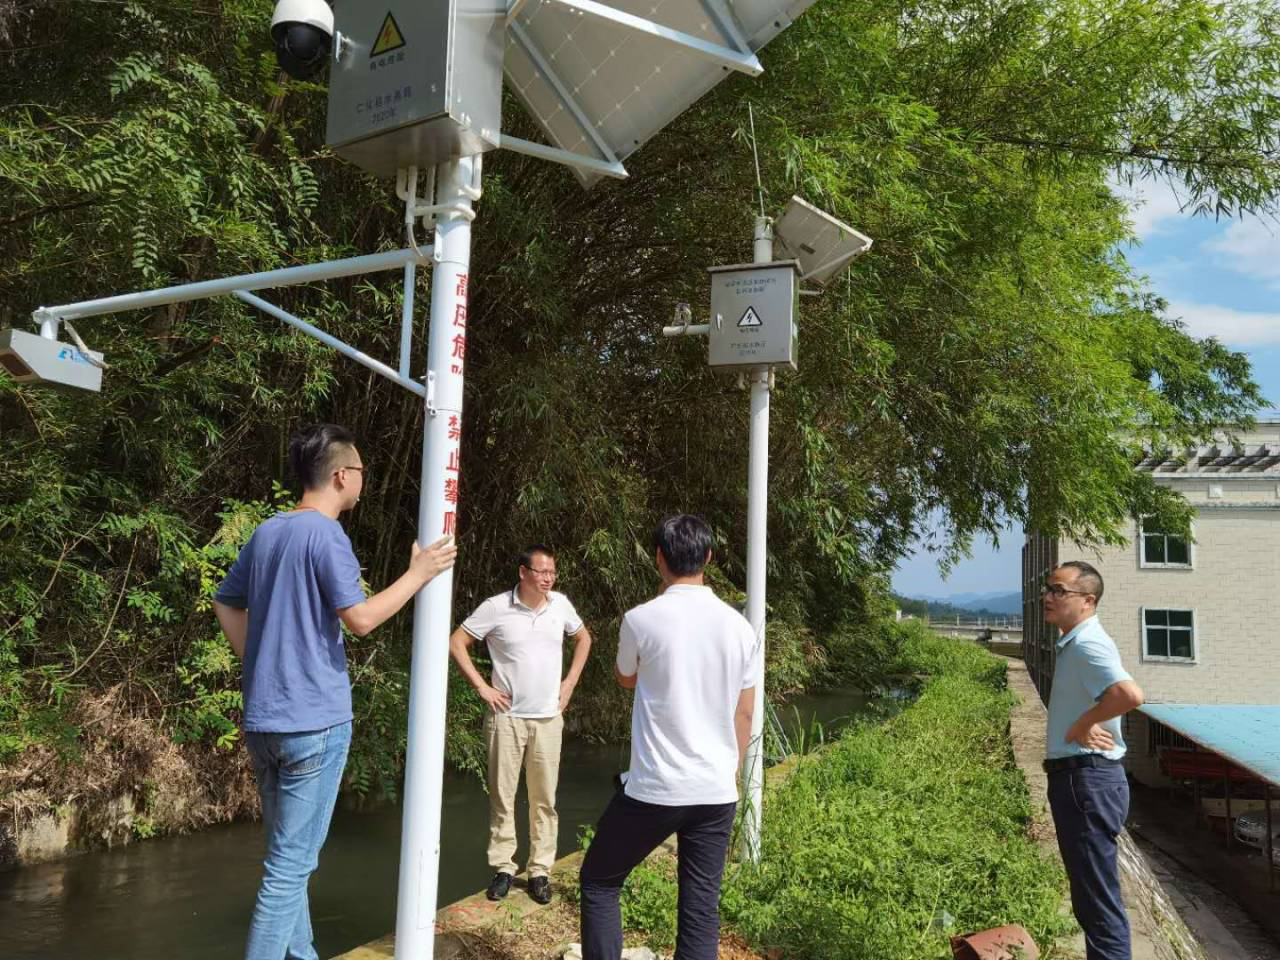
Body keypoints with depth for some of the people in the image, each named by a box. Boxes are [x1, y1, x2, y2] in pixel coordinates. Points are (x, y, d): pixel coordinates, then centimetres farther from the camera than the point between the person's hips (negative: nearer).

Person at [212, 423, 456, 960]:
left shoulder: (266, 533, 11)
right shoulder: (325, 534, -14)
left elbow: (226, 605, 19)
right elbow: (361, 619, -21)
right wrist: (418, 574, -10)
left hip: (263, 718, 9)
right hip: (313, 720, -9)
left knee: (287, 854, 19)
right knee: (292, 862, -1)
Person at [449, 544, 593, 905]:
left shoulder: (561, 604, -1)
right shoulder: (496, 607, -10)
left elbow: (583, 639, 17)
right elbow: (456, 643, -4)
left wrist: (570, 682, 8)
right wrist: (482, 687, -7)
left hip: (548, 718, 2)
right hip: (507, 717, -2)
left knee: (544, 799, 7)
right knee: (502, 796, 5)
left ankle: (540, 871, 17)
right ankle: (503, 868, 18)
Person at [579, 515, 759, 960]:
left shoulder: (641, 619, -9)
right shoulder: (739, 627, 1)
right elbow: (744, 714, 9)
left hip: (654, 790, -4)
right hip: (717, 791, 4)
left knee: (598, 882, 17)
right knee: (701, 908, 12)